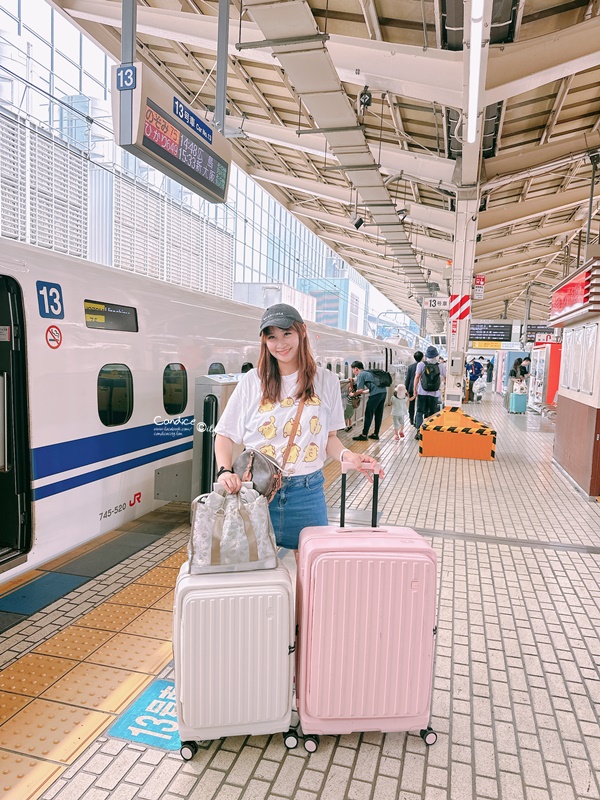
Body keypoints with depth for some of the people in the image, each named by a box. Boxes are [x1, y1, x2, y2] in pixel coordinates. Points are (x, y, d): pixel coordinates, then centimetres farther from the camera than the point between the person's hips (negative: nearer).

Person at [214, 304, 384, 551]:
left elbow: (329, 437, 9)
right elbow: (225, 435, 4)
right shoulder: (252, 381, 0)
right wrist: (225, 471, -13)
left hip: (307, 492, 1)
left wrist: (347, 455, -11)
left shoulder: (326, 381, 4)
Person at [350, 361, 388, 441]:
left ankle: (364, 435, 2)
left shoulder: (360, 375, 2)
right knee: (378, 414, 15)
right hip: (384, 391, 9)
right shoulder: (368, 372, 27)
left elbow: (360, 390, -4)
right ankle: (375, 434, 22)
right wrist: (364, 392, 35)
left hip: (376, 394, -9)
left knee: (368, 414, -1)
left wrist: (353, 394, 13)